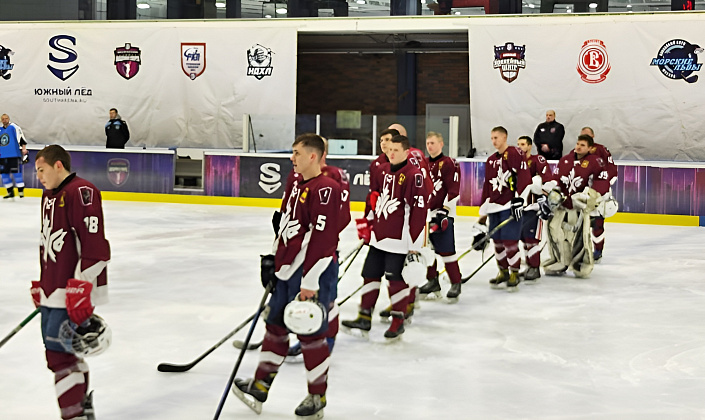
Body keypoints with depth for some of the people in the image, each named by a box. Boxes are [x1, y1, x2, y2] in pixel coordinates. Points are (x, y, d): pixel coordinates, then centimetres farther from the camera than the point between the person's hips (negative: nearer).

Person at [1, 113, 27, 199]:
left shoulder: (14, 127, -1)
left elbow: (21, 138, -8)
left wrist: (24, 148, -18)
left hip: (14, 155, -6)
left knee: (16, 171, -10)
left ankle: (21, 191, -5)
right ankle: (10, 192, 12)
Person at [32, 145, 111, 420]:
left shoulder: (81, 192, -15)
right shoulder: (49, 195, 18)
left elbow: (94, 245, -22)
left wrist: (80, 289, -24)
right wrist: (41, 284, 26)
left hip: (73, 292, -10)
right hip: (53, 290, 10)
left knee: (59, 353, -11)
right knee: (66, 352, 14)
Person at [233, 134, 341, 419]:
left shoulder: (325, 189, -17)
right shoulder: (296, 186, 14)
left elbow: (322, 238, -22)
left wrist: (310, 283, -23)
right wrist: (273, 260, 21)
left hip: (312, 272, -10)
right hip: (287, 270, 10)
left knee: (310, 334, -1)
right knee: (275, 326, 14)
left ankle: (318, 396, 14)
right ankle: (261, 386, 25)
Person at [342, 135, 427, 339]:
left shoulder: (413, 175, -15)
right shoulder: (383, 170, 10)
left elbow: (419, 209, -16)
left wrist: (415, 243, -17)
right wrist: (368, 225, 23)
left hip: (399, 238, -8)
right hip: (378, 236, 8)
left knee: (396, 278, -1)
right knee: (370, 274, 11)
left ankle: (398, 320, 13)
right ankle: (365, 317, 21)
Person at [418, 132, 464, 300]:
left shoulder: (449, 164, -8)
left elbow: (453, 190, -13)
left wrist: (445, 210, -19)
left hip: (443, 214, -7)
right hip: (424, 213, 7)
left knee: (446, 250, -8)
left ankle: (456, 284, 0)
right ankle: (432, 281, 22)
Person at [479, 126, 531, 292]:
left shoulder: (514, 153, -7)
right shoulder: (490, 160, 18)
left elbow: (524, 176, -15)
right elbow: (487, 186, 21)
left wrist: (518, 199, -20)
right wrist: (483, 213, 20)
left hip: (511, 205, -7)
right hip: (495, 207, 8)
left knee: (510, 241, -9)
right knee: (497, 241, 10)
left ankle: (514, 274, 3)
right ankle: (503, 272, 23)